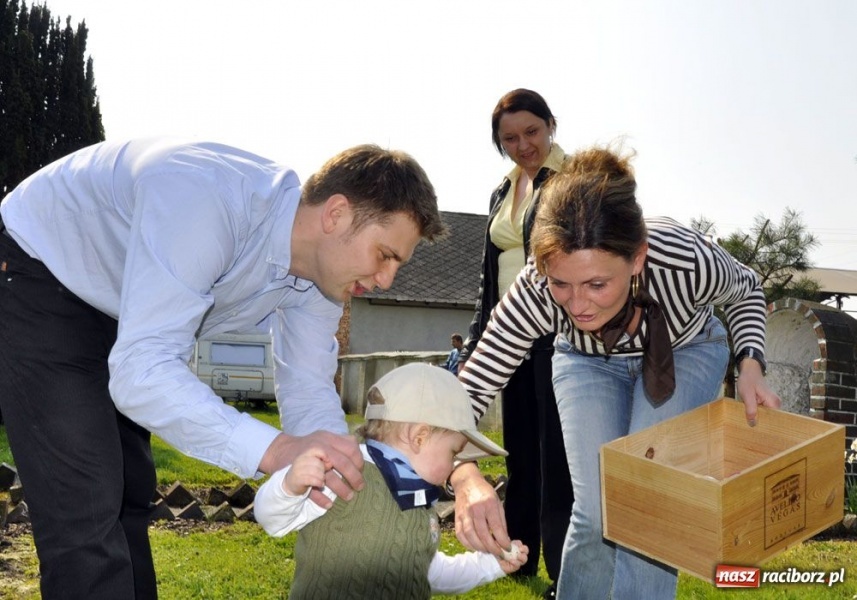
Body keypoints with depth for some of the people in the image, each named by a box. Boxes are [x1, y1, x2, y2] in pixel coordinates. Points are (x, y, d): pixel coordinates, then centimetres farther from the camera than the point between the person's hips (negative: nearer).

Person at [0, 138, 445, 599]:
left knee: (128, 497, 14)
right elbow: (140, 371, -42)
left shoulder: (323, 266, -14)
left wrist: (342, 472, -25)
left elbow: (307, 388, -7)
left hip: (106, 312, 8)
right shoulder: (207, 201, -39)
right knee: (87, 511, -13)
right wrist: (276, 450, -51)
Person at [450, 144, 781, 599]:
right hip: (587, 360, 1)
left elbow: (746, 290, -12)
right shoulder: (535, 290, -37)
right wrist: (466, 478, -49)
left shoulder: (687, 261, -38)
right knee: (596, 511, -7)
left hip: (685, 352, 0)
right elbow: (468, 390, -31)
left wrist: (750, 366, -26)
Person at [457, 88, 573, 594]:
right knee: (520, 450, 14)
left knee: (557, 452, -4)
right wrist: (475, 344, 18)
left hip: (560, 332, -7)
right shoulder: (502, 194, 17)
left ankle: (567, 574, 6)